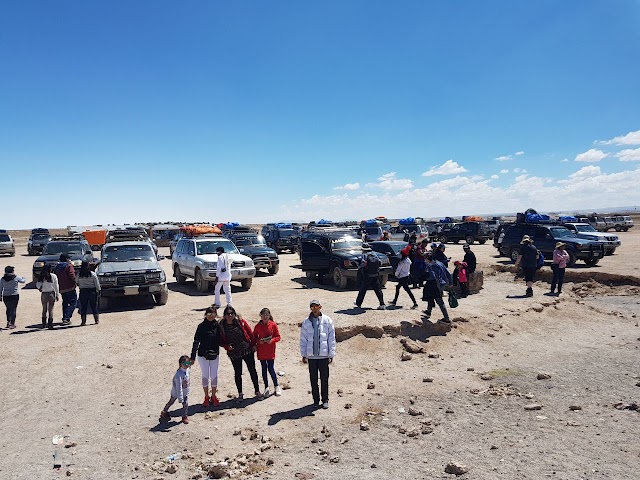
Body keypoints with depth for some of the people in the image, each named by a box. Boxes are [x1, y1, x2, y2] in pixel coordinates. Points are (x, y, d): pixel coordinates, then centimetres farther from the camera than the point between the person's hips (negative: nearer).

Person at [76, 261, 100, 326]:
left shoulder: (79, 274, -4)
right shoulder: (93, 274, -7)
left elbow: (76, 282, 7)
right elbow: (97, 284, -5)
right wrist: (98, 290, 3)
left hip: (83, 292, 1)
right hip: (92, 291, 0)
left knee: (83, 307, 7)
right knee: (94, 307, 8)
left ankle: (83, 321, 8)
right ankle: (97, 320, 9)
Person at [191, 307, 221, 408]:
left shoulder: (218, 326, -5)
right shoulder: (202, 326, -9)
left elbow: (220, 340, 6)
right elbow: (196, 341, -6)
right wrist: (192, 356, -6)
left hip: (214, 355, 1)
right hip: (203, 355, -1)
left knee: (214, 376, 9)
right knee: (205, 376, 9)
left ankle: (213, 396, 25)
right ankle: (206, 397, 23)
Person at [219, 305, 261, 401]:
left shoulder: (241, 322, -8)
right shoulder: (221, 326, -8)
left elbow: (250, 333, 0)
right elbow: (221, 340, 1)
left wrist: (253, 344, 0)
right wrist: (227, 346, -16)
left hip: (247, 350, 0)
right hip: (234, 354, 0)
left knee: (252, 371, 8)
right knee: (238, 373, 11)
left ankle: (257, 391, 24)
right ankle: (240, 393, 28)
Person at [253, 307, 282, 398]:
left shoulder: (273, 325, -6)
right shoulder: (258, 326, -1)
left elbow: (278, 337, -2)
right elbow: (254, 337, 8)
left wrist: (272, 340, -20)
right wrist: (258, 341, -11)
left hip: (270, 351, -2)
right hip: (261, 351, 2)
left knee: (270, 368, -3)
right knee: (264, 369, 10)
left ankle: (276, 386, 17)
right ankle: (266, 388, 22)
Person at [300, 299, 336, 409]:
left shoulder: (327, 320, -1)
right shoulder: (306, 322, 2)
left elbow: (332, 339, 1)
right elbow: (303, 340, 6)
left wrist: (331, 355, -2)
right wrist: (303, 355, 2)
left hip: (323, 355, -1)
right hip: (311, 356, 1)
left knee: (324, 379, 4)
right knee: (313, 379, 9)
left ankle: (325, 400, 18)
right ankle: (316, 400, 22)